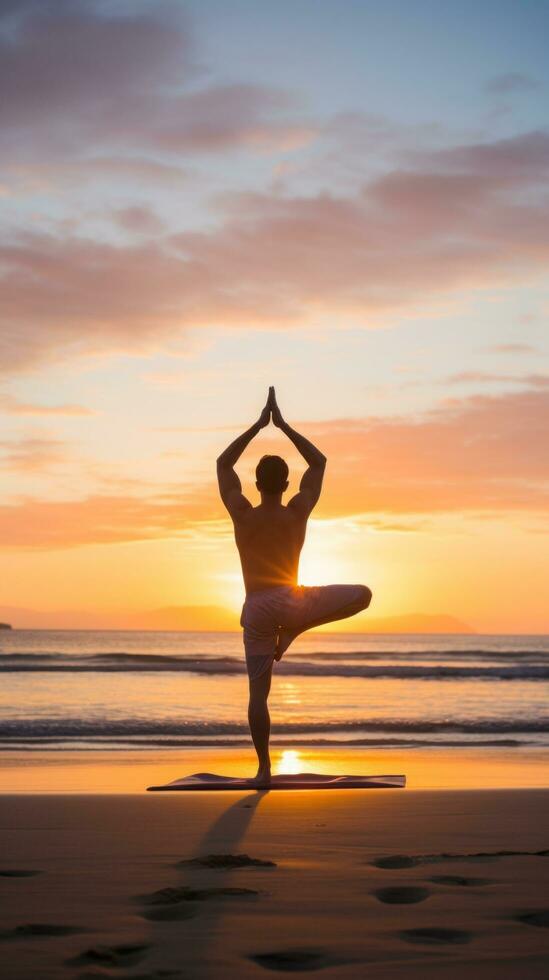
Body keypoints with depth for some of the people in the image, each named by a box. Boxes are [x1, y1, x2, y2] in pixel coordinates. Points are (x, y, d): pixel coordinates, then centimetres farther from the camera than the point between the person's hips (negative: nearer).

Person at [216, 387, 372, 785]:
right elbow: (319, 462, 10)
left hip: (255, 610, 2)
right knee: (362, 595, 11)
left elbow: (223, 464, 11)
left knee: (258, 691, 5)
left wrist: (259, 424, 13)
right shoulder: (298, 512, -2)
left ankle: (264, 769, 0)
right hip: (290, 603, -2)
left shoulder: (241, 514, -1)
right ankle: (292, 632, 2)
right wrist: (282, 425, 12)